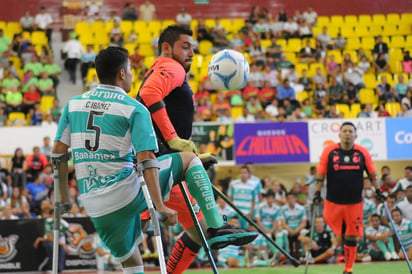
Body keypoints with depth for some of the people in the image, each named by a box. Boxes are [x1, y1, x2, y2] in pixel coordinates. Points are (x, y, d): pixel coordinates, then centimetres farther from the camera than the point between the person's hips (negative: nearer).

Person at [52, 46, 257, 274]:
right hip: (128, 193, -5)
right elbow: (146, 160, -13)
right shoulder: (135, 109, -4)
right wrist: (160, 206, -15)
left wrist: (64, 198, 16)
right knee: (188, 159, 11)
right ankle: (217, 228, 4)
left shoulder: (73, 104, 10)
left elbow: (58, 152, 8)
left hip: (94, 207, 5)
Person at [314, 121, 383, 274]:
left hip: (354, 202, 1)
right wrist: (317, 193, -4)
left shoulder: (363, 153, 1)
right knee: (337, 235, -1)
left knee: (352, 237, 4)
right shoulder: (329, 151, -4)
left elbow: (372, 173, 12)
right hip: (333, 202, -1)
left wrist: (378, 191, 9)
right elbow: (320, 174, 0)